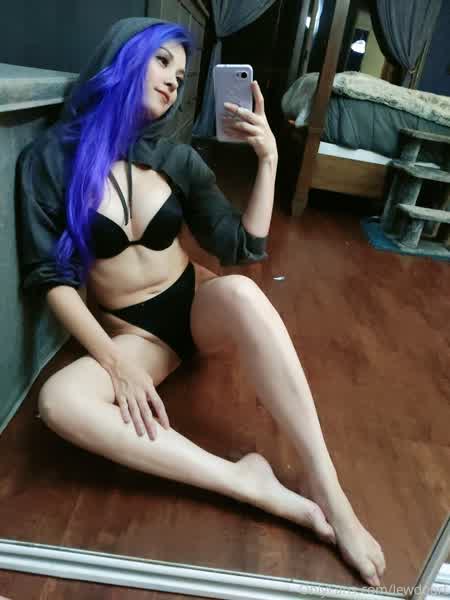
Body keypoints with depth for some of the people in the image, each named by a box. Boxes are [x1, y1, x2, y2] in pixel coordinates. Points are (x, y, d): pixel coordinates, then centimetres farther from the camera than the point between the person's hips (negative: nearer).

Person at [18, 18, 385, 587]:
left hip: (196, 303, 2)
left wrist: (268, 159, -11)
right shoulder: (50, 158, -6)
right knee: (60, 400, -31)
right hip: (130, 330, -1)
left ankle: (328, 493, -28)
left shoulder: (177, 159, 1)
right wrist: (116, 362, -21)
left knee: (242, 292, -33)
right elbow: (50, 276, -10)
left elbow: (243, 248, -1)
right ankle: (248, 483, -27)